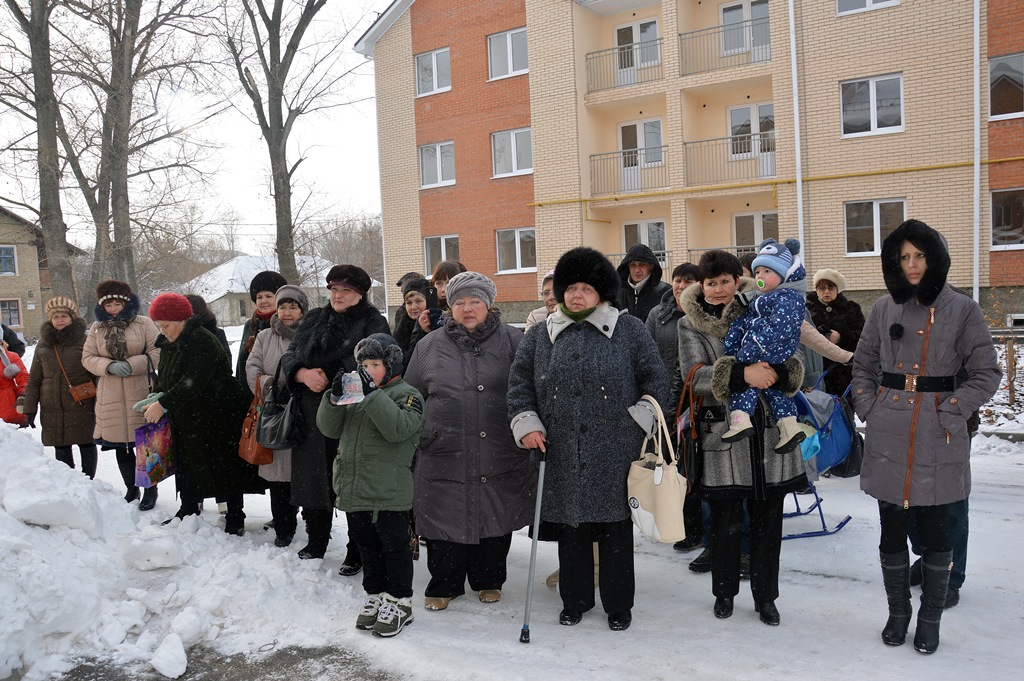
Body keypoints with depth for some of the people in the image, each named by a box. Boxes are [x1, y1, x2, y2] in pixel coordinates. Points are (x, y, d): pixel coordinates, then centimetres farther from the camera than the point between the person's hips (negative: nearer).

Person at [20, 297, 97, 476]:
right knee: (61, 448, 9)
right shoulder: (43, 345, 10)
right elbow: (34, 380, 13)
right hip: (53, 410, 4)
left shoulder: (84, 341, -2)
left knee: (87, 445, 4)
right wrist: (29, 408, 7)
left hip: (82, 406, -3)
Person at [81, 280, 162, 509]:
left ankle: (150, 489, 18)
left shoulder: (144, 323, -1)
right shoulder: (96, 328, 9)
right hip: (111, 397, 3)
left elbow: (157, 352, -6)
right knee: (120, 446, 11)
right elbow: (88, 358, 7)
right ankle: (131, 489, 28)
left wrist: (131, 365, -18)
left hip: (140, 393, -3)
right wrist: (110, 366, -12)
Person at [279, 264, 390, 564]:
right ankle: (316, 542, 32)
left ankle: (357, 553, 12)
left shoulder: (373, 322, 1)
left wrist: (328, 379, -17)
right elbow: (289, 356, 10)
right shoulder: (313, 320, 18)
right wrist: (303, 374, -10)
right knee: (313, 480, 13)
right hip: (313, 416, 5)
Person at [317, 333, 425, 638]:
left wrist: (372, 395, -27)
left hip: (389, 492, -6)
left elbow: (398, 428, -25)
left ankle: (399, 602, 18)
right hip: (354, 488, 6)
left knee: (394, 545, 5)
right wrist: (334, 398, -10)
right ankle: (375, 596, 32)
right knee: (367, 547, 18)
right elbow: (329, 428, 7)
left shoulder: (406, 393, -7)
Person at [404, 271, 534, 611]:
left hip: (500, 460, 0)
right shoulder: (429, 346, 8)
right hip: (445, 457, 1)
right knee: (447, 522, 6)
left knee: (495, 521, 12)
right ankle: (443, 586, 25)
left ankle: (489, 581, 32)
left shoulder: (513, 341, 3)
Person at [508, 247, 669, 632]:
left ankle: (618, 604, 24)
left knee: (616, 530, 7)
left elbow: (655, 379, 4)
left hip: (615, 454, -2)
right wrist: (526, 424, 0)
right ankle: (575, 599, 30)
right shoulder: (541, 336, 10)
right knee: (570, 530, 12)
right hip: (561, 455, 2)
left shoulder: (630, 330, 3)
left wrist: (639, 420, -5)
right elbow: (519, 382, 12)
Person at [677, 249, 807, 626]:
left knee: (768, 520, 10)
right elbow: (693, 375, -12)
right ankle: (724, 591, 29)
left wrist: (776, 373, -19)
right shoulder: (690, 325, 2)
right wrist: (741, 373, -26)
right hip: (723, 435, -2)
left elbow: (794, 364, 4)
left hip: (770, 431, 2)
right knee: (724, 521, 9)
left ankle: (765, 595, 27)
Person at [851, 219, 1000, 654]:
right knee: (891, 532, 9)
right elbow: (863, 364, 16)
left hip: (938, 438, -2)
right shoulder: (884, 309, 7)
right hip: (888, 437, 3)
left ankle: (930, 621, 23)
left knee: (935, 534, 6)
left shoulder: (961, 310, -2)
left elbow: (987, 372, 0)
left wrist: (953, 411, -9)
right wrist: (867, 407, 4)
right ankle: (897, 613, 27)